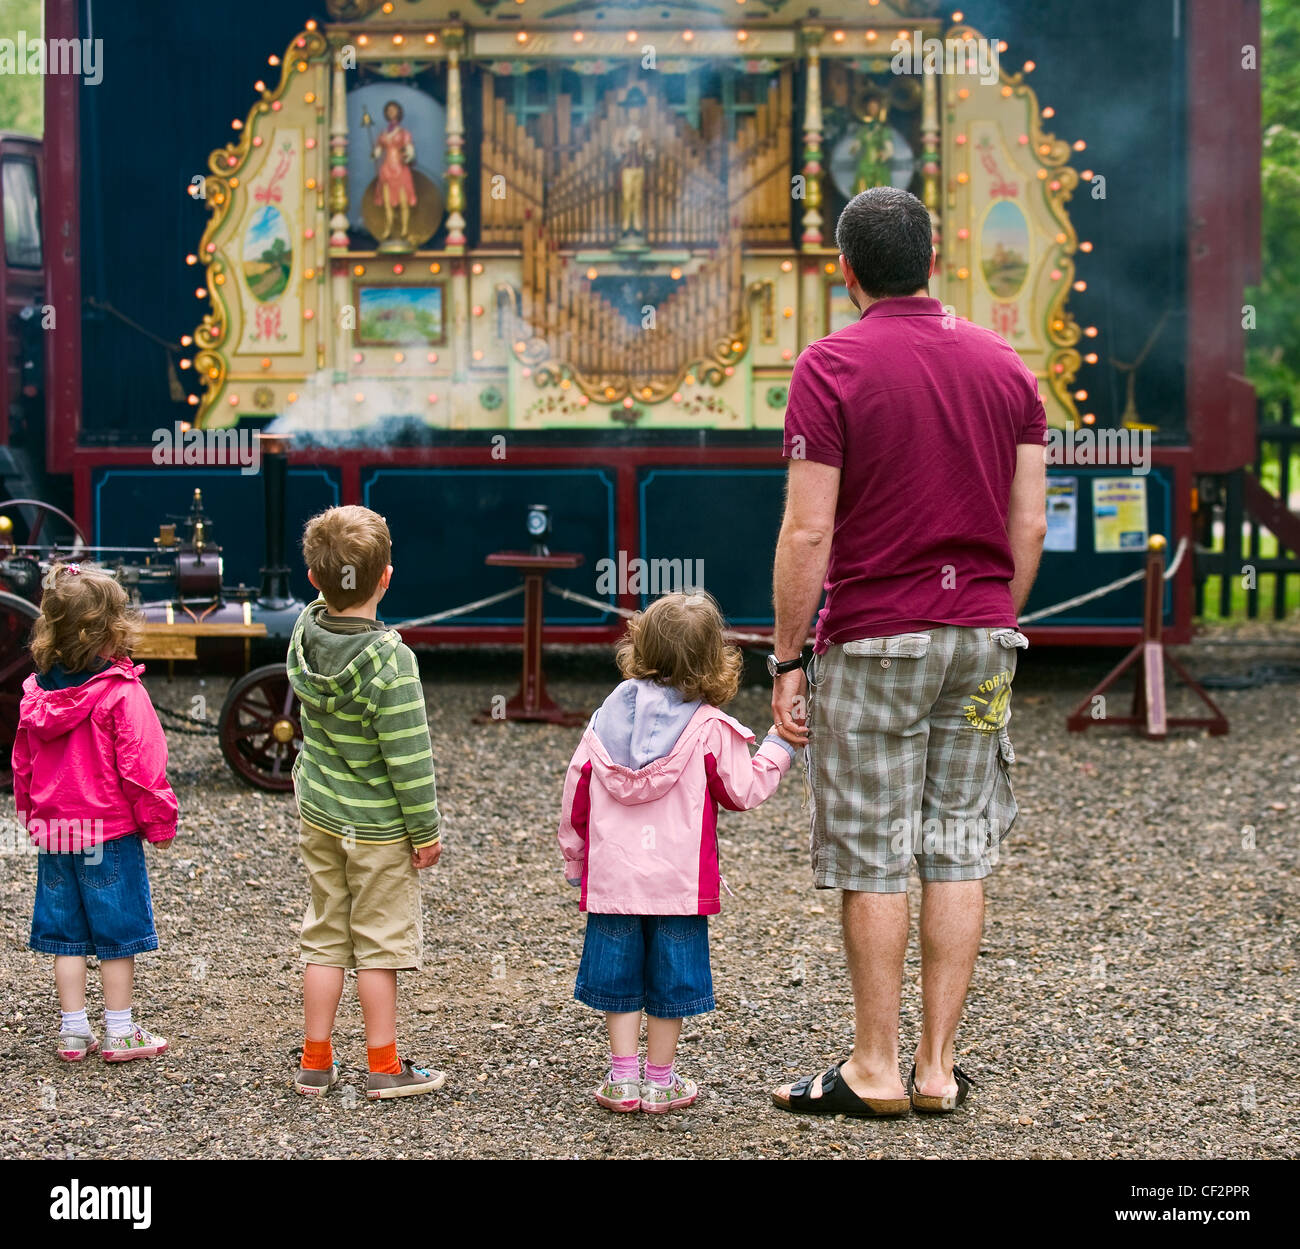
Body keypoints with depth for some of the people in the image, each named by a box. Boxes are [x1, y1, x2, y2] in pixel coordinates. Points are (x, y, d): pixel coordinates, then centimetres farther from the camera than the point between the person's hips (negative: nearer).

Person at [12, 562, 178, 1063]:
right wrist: (159, 821, -4)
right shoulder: (123, 693, -17)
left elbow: (22, 766, 11)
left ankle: (73, 1031, 16)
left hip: (52, 832, 5)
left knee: (65, 934, 12)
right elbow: (140, 767, -15)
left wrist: (33, 817, 22)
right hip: (109, 832, -5)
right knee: (117, 931, 5)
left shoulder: (36, 693, 2)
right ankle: (119, 1032, 11)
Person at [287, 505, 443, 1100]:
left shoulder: (305, 633, -8)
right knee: (380, 940, 6)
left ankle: (316, 1060, 21)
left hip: (318, 816, 6)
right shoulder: (389, 660, -25)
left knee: (325, 935, 15)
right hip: (380, 827, -6)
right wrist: (426, 830, -11)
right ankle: (384, 1066, 15)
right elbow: (408, 758, -20)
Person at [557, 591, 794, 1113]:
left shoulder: (609, 715, 2)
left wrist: (574, 856, 18)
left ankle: (622, 1076, 14)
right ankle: (660, 1081, 15)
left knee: (618, 973, 12)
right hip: (678, 881, -3)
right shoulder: (711, 728, -9)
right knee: (670, 975, 9)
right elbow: (742, 791, -1)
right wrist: (777, 749, 14)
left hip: (612, 874, 3)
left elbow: (576, 787, 7)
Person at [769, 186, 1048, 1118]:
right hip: (981, 635, 5)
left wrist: (786, 659, -6)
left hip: (873, 639, -4)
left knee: (874, 857, 2)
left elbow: (809, 532, -13)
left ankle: (876, 1070, 7)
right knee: (961, 850, 8)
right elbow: (1029, 527, 6)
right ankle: (939, 1067, 12)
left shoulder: (831, 368, -9)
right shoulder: (1004, 365, 7)